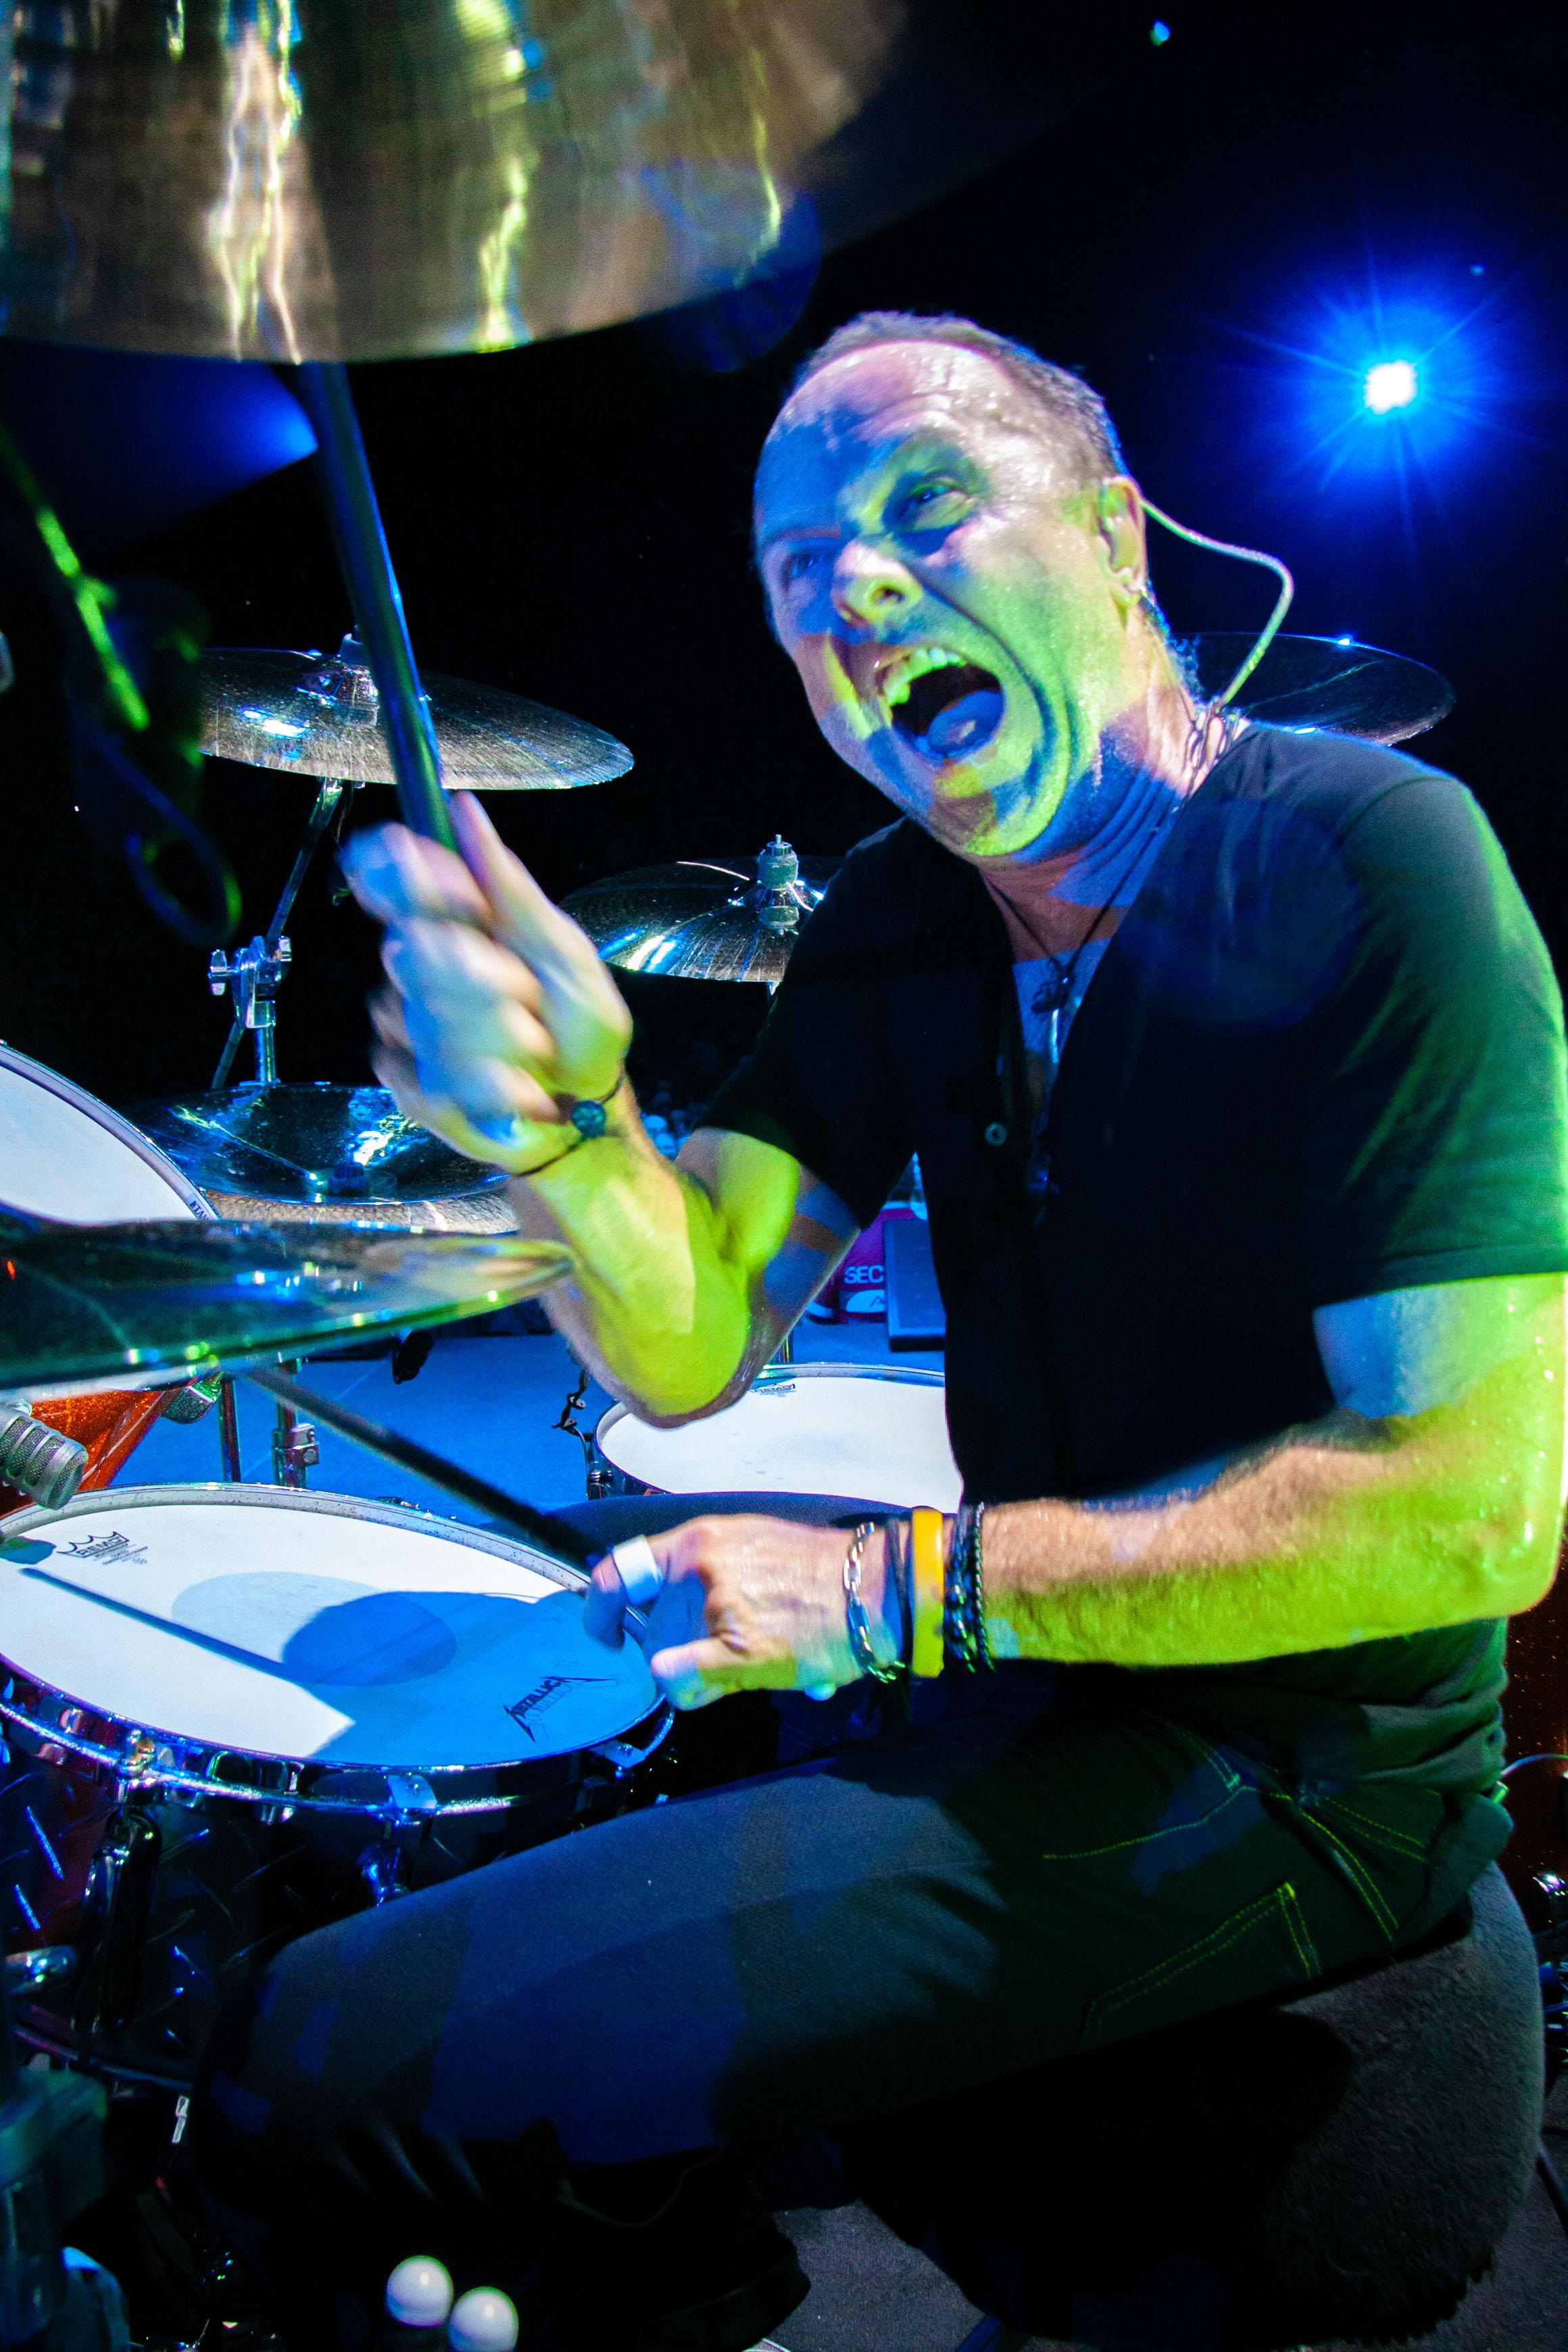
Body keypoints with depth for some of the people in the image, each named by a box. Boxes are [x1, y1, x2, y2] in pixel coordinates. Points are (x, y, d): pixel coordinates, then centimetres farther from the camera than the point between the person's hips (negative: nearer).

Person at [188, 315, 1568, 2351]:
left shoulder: (1364, 861, -17)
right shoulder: (902, 922, 5)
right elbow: (690, 1343, -3)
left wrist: (905, 1591, -20)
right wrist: (556, 1116, -24)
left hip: (1287, 1751, -7)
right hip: (1030, 1673, 7)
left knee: (333, 2073, -18)